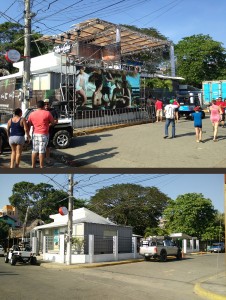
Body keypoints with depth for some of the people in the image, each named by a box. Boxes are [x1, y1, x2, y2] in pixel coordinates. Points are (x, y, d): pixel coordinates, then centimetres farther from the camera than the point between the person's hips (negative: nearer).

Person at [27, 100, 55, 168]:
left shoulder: (32, 114, 6)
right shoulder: (47, 113, -6)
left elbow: (29, 125, 8)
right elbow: (53, 123, 2)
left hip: (35, 134, 4)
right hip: (43, 134, -4)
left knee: (34, 150, 12)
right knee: (42, 151, -3)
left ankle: (33, 166, 16)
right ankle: (41, 167, 0)